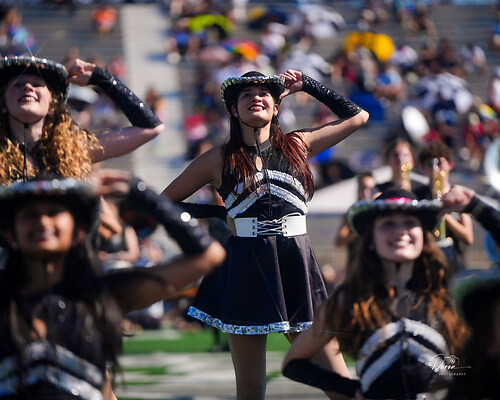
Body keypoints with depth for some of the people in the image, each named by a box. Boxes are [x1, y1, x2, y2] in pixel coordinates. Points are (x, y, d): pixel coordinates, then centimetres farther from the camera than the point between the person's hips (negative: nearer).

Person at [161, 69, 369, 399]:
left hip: (297, 264, 1)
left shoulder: (297, 146, 12)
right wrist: (216, 212, 7)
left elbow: (357, 116, 21)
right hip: (246, 271, -1)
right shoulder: (219, 160, 8)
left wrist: (307, 86, 19)